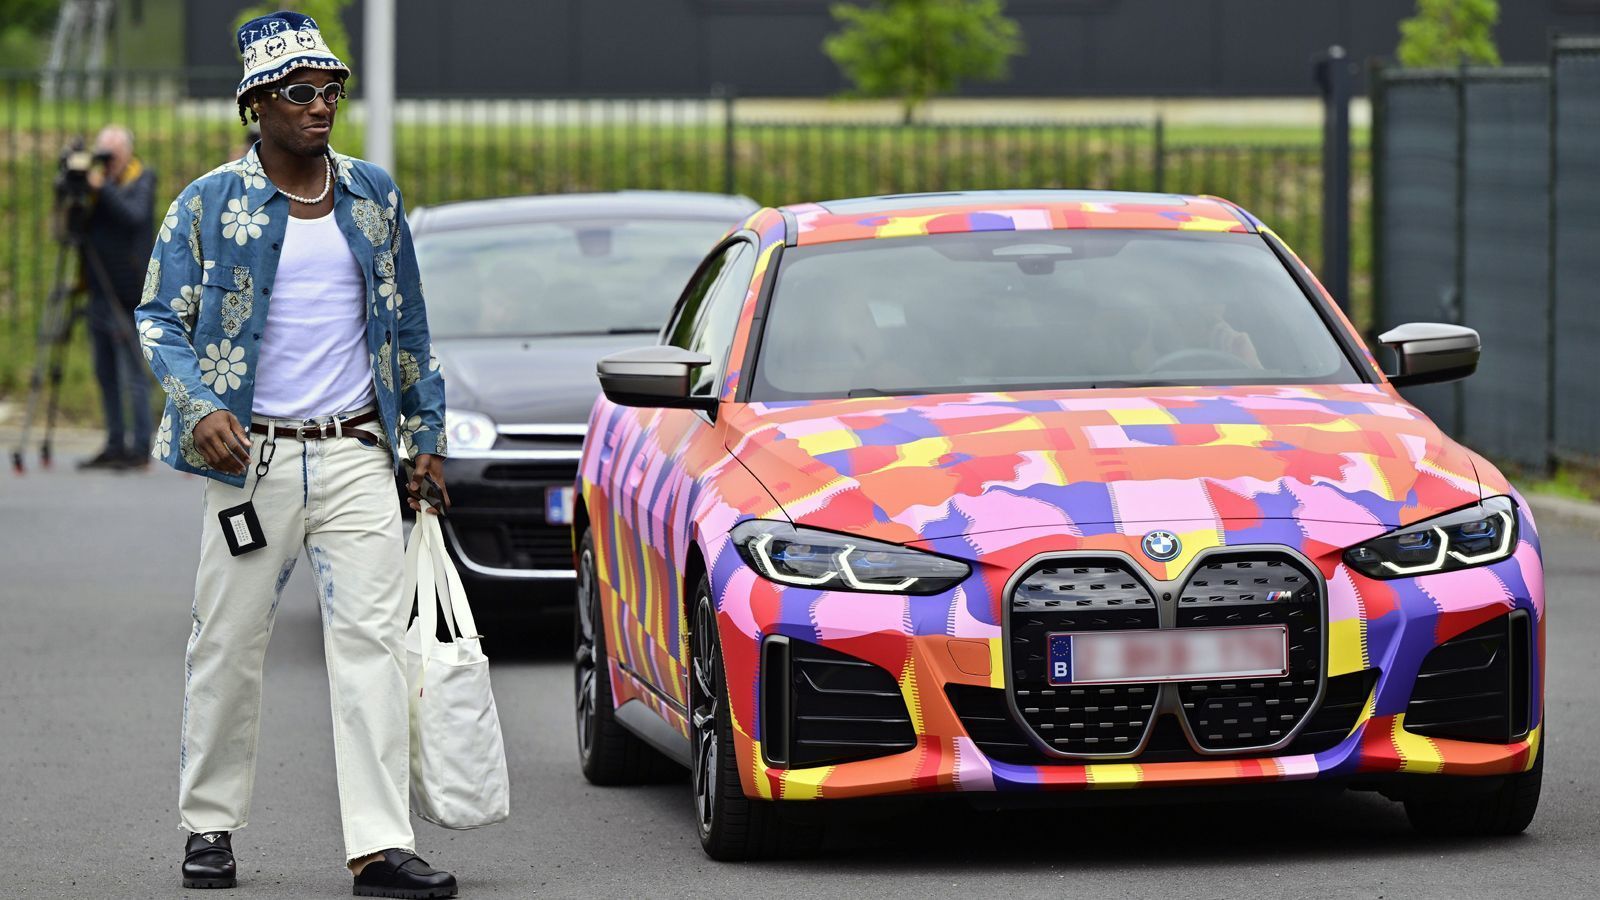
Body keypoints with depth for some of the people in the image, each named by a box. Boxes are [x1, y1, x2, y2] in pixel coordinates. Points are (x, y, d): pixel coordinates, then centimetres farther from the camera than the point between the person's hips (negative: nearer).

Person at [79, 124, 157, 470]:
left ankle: (140, 448, -4)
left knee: (132, 372, -7)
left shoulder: (142, 181, -4)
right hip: (99, 292, 7)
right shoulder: (96, 180, 12)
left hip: (126, 293, -7)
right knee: (105, 372, 10)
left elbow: (135, 217, -21)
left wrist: (103, 188, -22)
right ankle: (115, 445, 16)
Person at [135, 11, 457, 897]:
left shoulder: (372, 193, 9)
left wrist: (426, 434, 16)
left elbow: (406, 321, 18)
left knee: (371, 640, -8)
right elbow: (159, 318, -1)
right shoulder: (210, 203, -2)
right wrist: (199, 407, -18)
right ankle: (209, 826, 21)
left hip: (357, 455, 2)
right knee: (228, 648, 5)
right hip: (253, 456, -2)